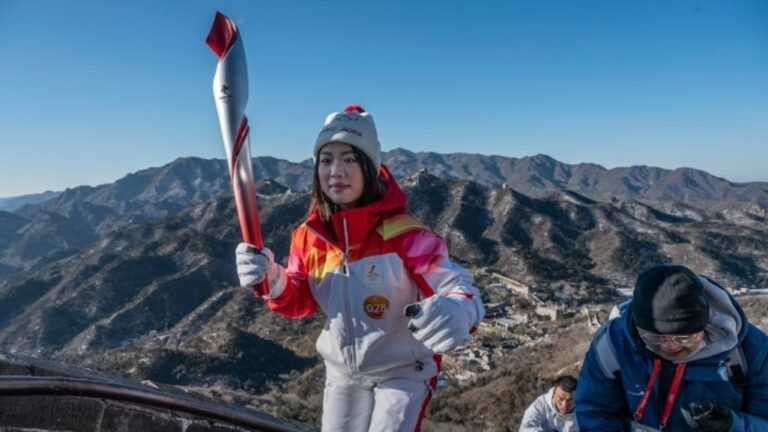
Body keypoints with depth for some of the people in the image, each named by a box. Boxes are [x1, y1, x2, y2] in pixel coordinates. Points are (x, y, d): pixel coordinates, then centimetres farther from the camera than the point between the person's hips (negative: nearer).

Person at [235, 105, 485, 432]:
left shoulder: (402, 232, -26)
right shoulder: (308, 236, -11)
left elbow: (456, 286, -29)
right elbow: (301, 302, 0)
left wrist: (456, 313, -54)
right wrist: (273, 282, -23)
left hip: (403, 371, -4)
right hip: (342, 371, 5)